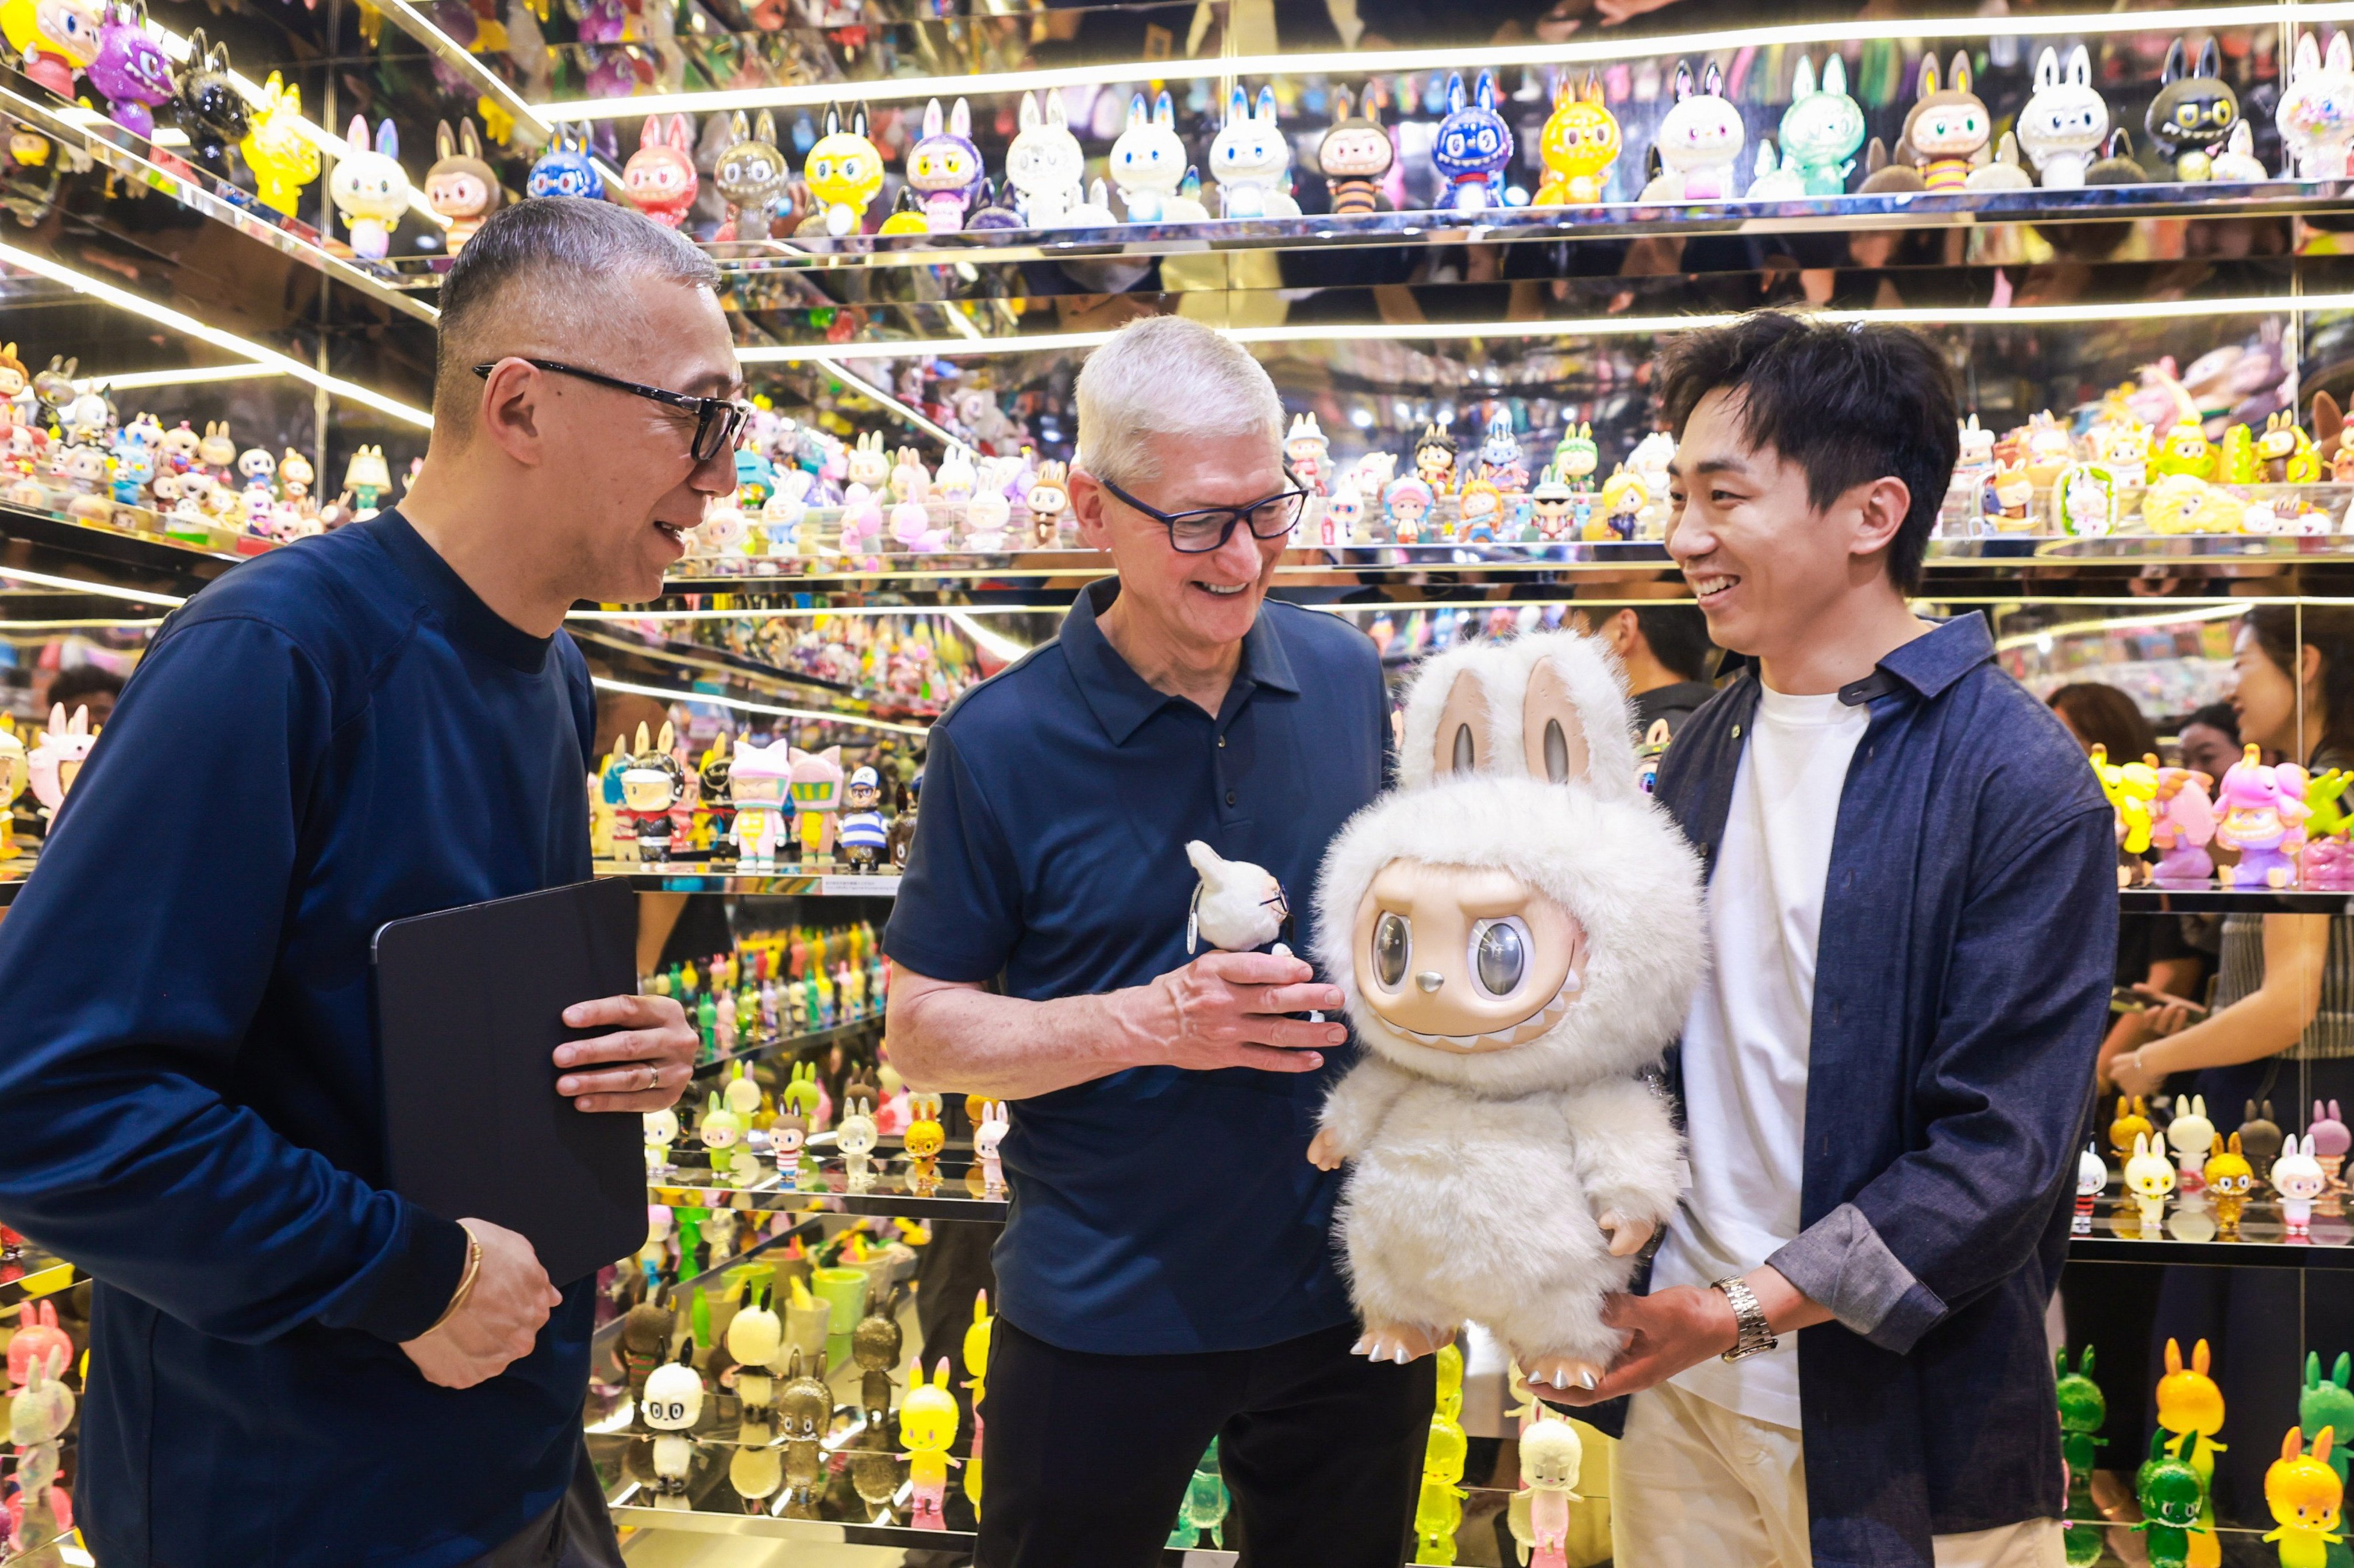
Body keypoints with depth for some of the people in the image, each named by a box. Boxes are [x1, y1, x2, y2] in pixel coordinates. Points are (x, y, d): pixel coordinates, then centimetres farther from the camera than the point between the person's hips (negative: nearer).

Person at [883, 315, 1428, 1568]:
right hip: (1104, 1314, -3)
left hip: (1349, 1286, 4)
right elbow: (924, 1030, -10)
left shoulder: (1345, 675, -2)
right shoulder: (998, 745, -15)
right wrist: (1148, 1024, -23)